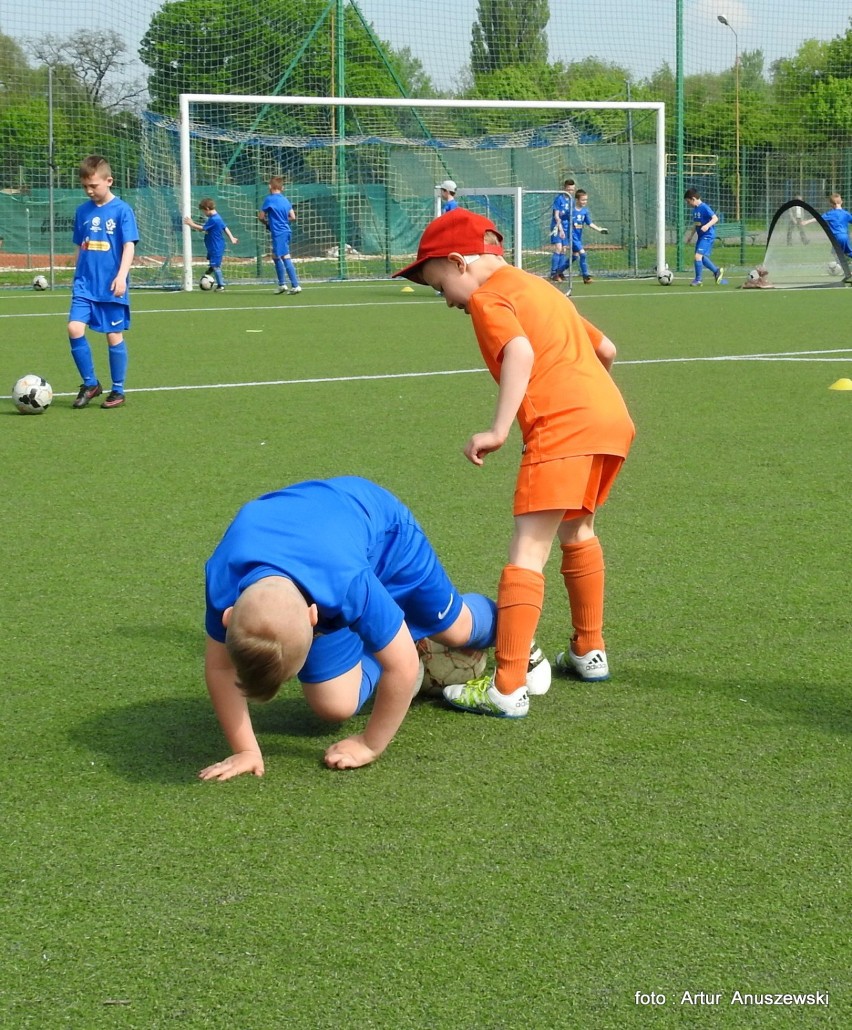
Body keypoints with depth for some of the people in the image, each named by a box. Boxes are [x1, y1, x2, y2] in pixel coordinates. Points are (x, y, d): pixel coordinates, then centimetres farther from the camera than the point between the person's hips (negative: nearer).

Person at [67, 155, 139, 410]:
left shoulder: (122, 210, -6)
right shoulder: (82, 211, 8)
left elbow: (129, 246, -10)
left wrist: (121, 276, -22)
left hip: (111, 288, -4)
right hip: (85, 285, 4)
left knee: (114, 336, 2)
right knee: (74, 328, -11)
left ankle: (118, 391, 15)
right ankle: (90, 383, 4)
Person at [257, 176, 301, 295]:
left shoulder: (269, 199, -8)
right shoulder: (285, 200, 11)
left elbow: (261, 217, -4)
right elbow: (293, 217, 10)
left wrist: (266, 223, 15)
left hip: (278, 233, -8)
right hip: (285, 231, 8)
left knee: (285, 257, -9)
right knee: (276, 257, 17)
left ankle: (295, 286, -13)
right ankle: (281, 285, 18)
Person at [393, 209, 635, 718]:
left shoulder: (488, 298, 1)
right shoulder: (539, 288, 26)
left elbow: (520, 352, -19)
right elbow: (607, 349, 29)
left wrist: (498, 430, -22)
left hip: (562, 425, -9)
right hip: (615, 417, 9)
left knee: (528, 552, -10)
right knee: (576, 532, 28)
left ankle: (507, 688, -15)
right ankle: (589, 651, 40)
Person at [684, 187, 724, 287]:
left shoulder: (704, 208, -15)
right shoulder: (695, 209, 12)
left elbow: (715, 218, -20)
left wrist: (707, 226, -34)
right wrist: (690, 236, 24)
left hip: (707, 236, -10)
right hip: (701, 236, 10)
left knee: (698, 256, -15)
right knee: (702, 257, 14)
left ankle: (698, 279, -7)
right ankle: (717, 271, 30)